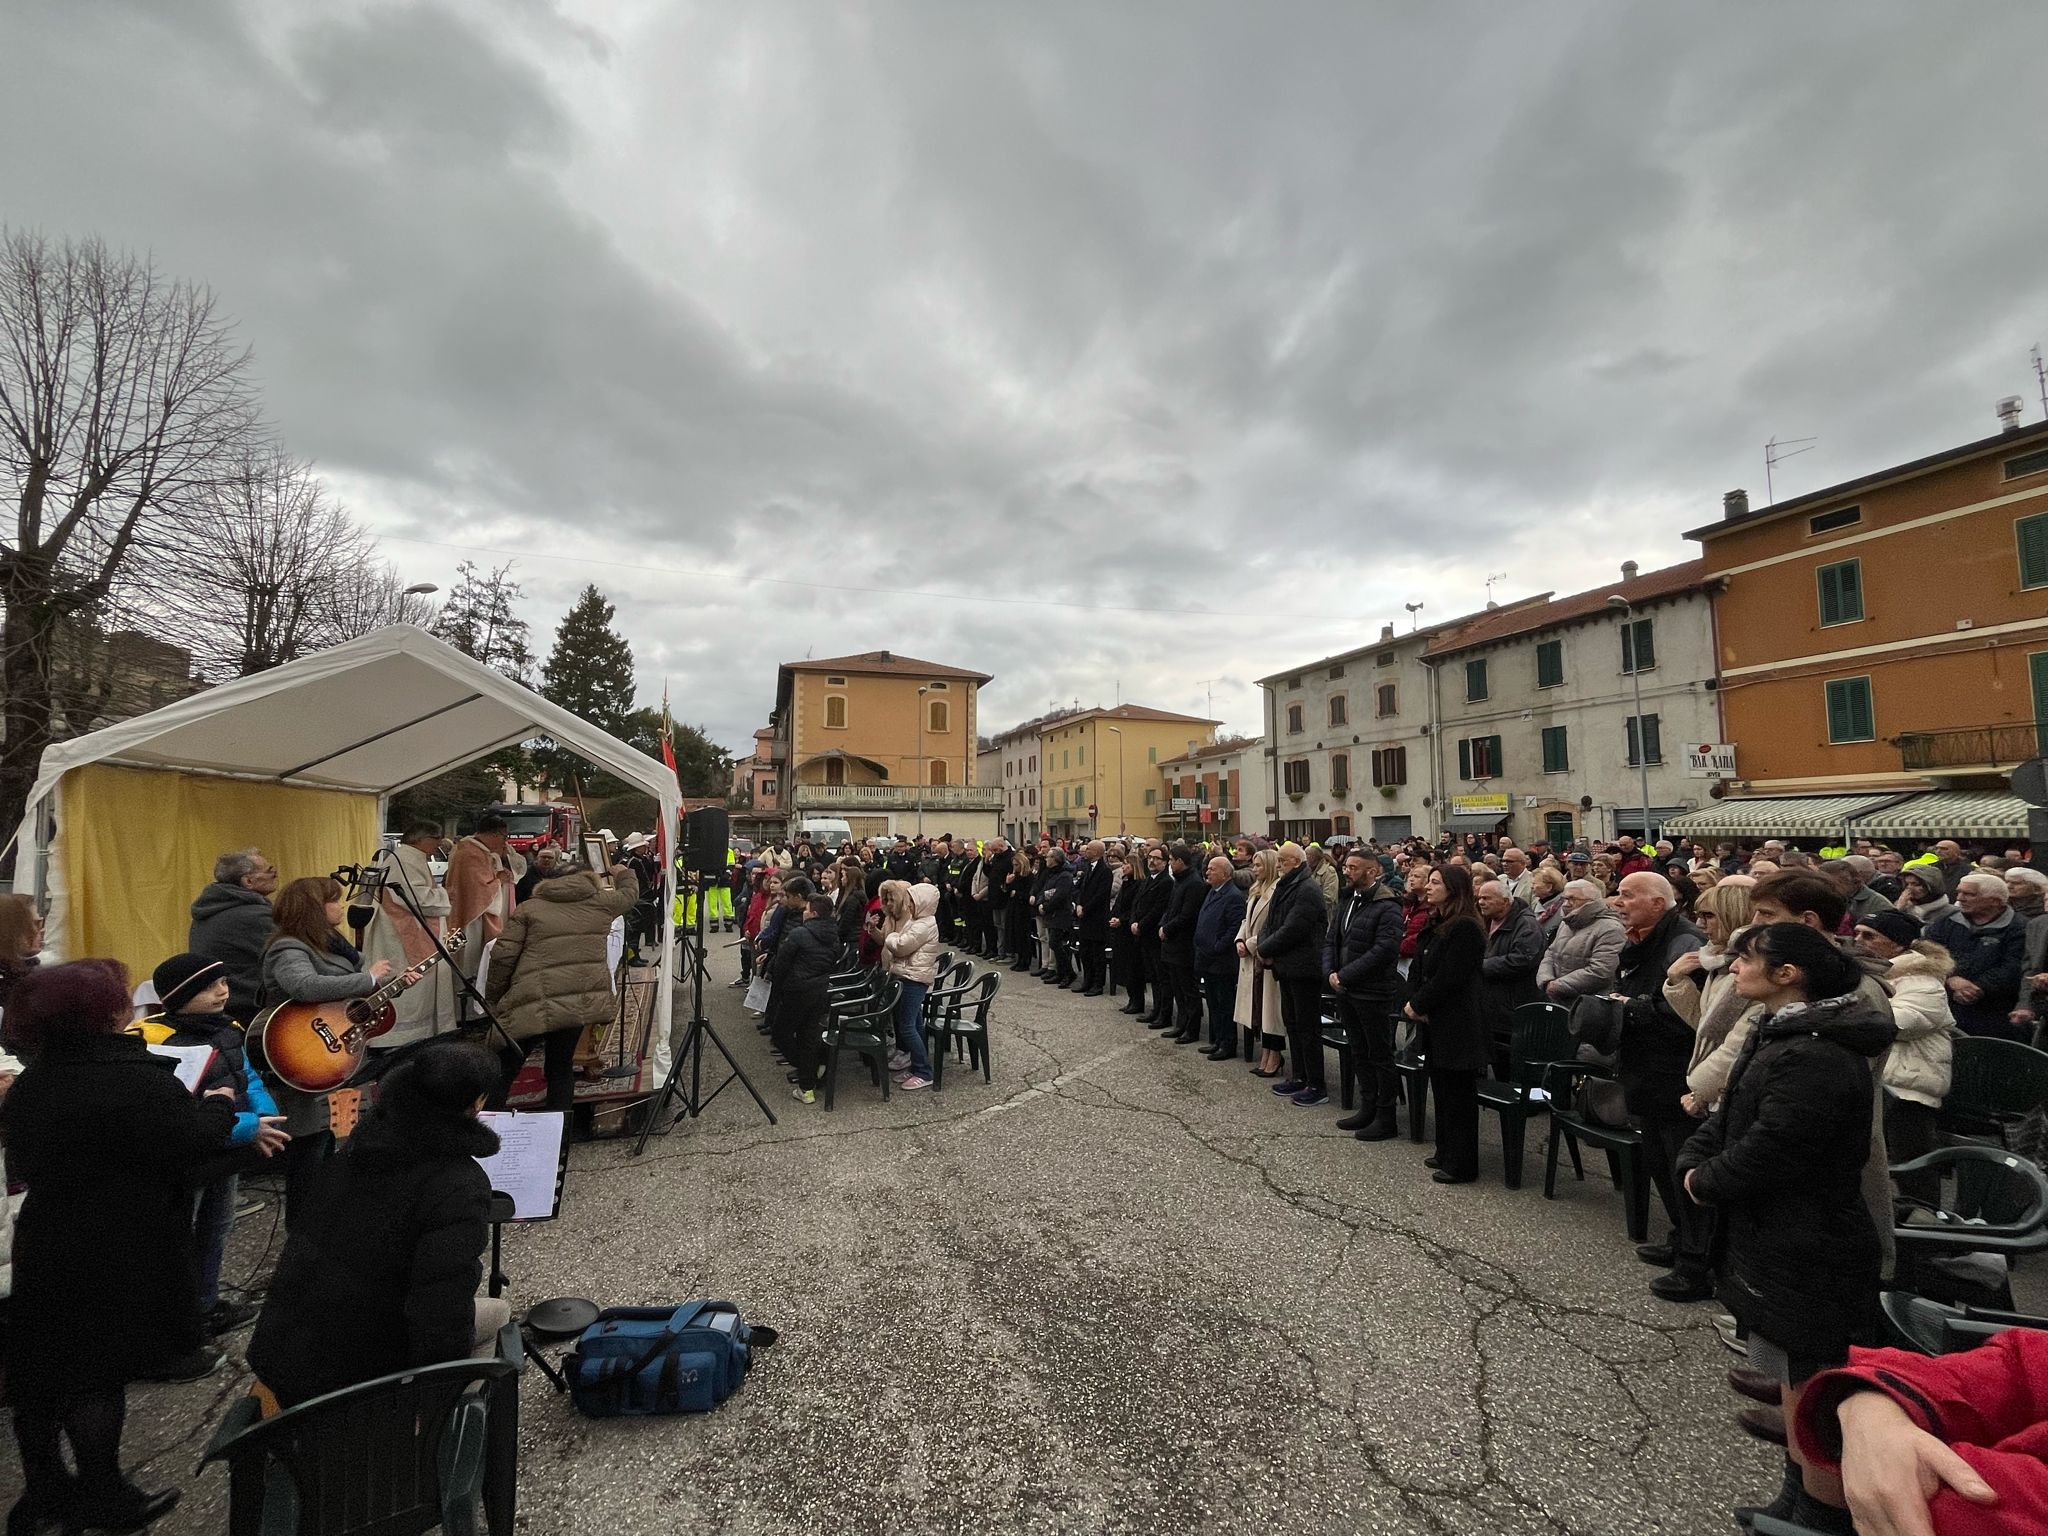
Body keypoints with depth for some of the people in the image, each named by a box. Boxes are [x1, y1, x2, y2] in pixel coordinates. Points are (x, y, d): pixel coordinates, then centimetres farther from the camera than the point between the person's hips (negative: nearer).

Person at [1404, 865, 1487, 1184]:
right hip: (1435, 1023, 9)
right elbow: (1417, 967, 11)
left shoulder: (1465, 928, -17)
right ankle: (1446, 1153, 29)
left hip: (1456, 1025, -9)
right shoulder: (1433, 924, 12)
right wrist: (1412, 1001, -4)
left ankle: (1461, 1165, 11)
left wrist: (1419, 1005, -13)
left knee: (1458, 1095, 1)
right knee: (1441, 1088, 17)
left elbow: (1448, 978, -21)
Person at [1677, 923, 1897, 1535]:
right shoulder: (1784, 1032, 8)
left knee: (1807, 1393, 4)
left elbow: (1768, 1150, -26)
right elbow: (1733, 1115, 12)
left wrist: (1705, 1181, -10)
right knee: (1796, 1381, 23)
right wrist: (1693, 1161, -3)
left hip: (1805, 1259, -10)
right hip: (1780, 1244, 10)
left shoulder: (1814, 1058, -26)